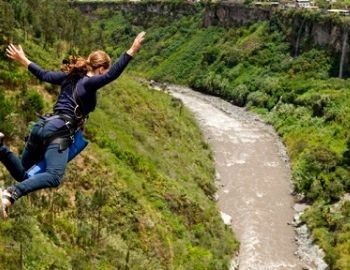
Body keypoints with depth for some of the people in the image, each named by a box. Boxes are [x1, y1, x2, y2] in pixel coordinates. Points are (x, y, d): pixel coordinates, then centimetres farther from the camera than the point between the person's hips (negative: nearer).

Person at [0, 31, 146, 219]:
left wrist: (23, 61, 47)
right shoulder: (89, 83, -3)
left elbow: (43, 75, 31)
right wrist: (131, 51, -23)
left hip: (41, 126, 8)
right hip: (58, 132, -8)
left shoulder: (69, 76, 20)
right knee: (53, 177, -23)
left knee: (22, 174, 15)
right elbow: (112, 75, -20)